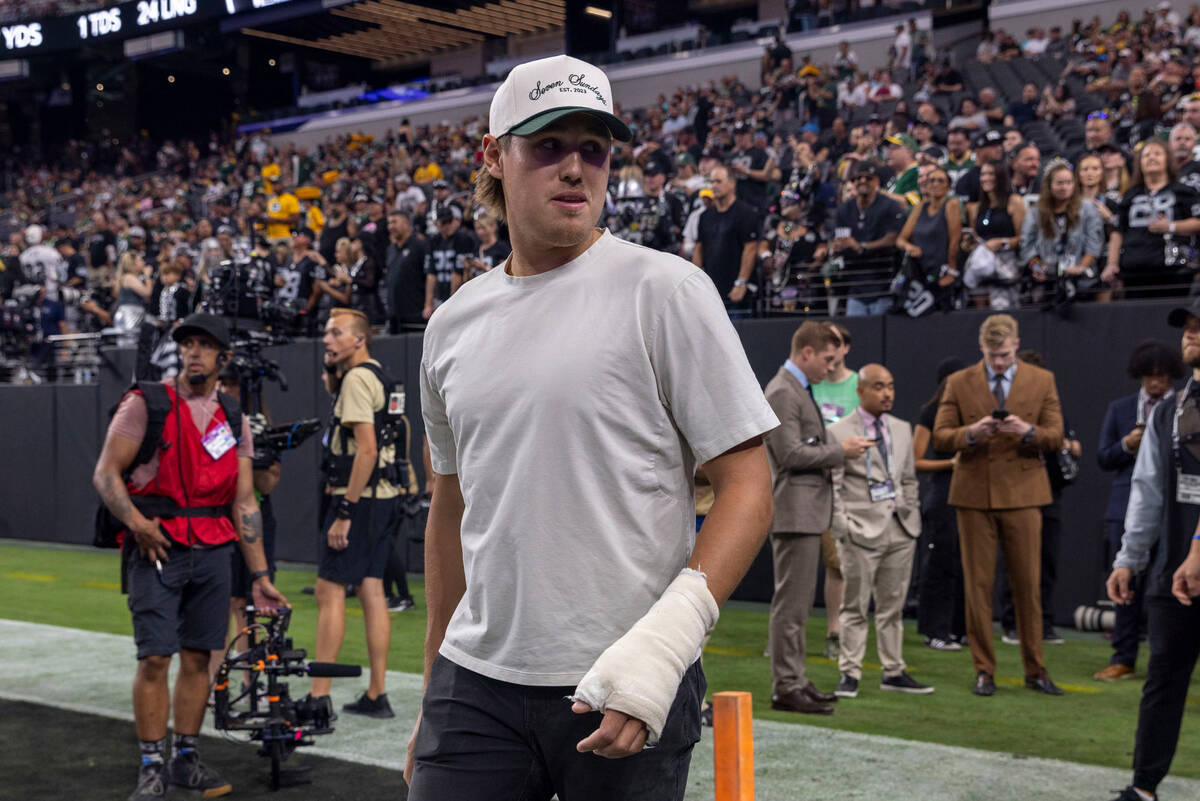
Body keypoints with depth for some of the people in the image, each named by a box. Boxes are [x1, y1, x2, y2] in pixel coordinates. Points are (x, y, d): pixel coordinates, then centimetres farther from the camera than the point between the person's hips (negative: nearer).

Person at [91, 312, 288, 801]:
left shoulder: (234, 420, 12)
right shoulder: (146, 404, 0)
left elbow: (244, 502, 13)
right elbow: (106, 474, -4)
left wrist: (259, 576, 10)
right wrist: (137, 523, -20)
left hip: (212, 552, 4)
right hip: (156, 547, -4)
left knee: (198, 657, 7)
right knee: (155, 658, -7)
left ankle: (186, 759, 19)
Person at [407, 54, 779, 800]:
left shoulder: (665, 290, -5)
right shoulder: (452, 325, 10)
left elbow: (748, 485, -9)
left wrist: (667, 635, -21)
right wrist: (434, 694, 19)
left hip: (631, 694, -4)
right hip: (477, 684, 4)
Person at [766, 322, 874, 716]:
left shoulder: (799, 390, 19)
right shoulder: (782, 392, -14)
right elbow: (791, 453, -21)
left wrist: (836, 449, 11)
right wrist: (840, 451, -13)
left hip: (807, 510, 11)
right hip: (794, 510, -11)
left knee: (798, 602, 14)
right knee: (790, 602, -7)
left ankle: (796, 679, 21)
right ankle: (786, 687, -4)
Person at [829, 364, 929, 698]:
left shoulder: (902, 429, 14)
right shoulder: (839, 432, -4)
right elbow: (833, 486, -5)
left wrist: (913, 516, 11)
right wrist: (842, 527, -10)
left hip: (900, 531, 5)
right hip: (861, 531, -5)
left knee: (893, 605, 10)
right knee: (855, 606, -1)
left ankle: (893, 671, 18)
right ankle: (849, 674, 5)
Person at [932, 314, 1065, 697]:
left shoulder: (1042, 381, 6)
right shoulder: (959, 383, 5)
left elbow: (1056, 437, 2)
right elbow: (940, 436, 2)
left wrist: (1027, 431, -17)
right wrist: (971, 433, -17)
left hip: (1022, 493, 0)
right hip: (975, 494, 0)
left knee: (1028, 584, 3)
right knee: (977, 585, 2)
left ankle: (1035, 670, 15)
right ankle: (984, 671, 11)